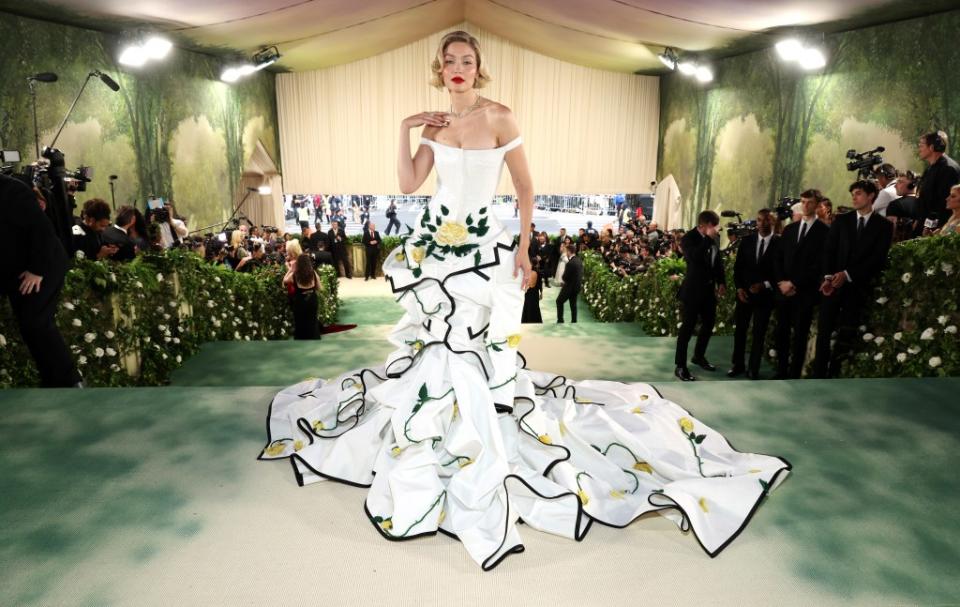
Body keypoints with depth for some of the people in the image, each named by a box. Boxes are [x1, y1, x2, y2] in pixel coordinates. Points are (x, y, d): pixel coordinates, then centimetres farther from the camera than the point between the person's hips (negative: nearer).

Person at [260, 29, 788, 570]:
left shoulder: (499, 117, -6)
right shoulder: (436, 124, 10)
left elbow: (526, 188, -5)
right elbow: (408, 184, 3)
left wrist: (524, 248, -9)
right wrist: (405, 130, -2)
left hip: (482, 245, -5)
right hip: (434, 243, 5)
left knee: (476, 351, -6)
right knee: (436, 346, 12)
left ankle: (482, 480, 11)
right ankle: (430, 442, 34)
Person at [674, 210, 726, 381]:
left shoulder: (712, 239, 6)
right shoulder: (689, 238, -14)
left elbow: (718, 260, 15)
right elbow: (694, 257, -33)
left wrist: (721, 282, 6)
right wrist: (708, 239, -28)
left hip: (709, 289, 8)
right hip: (693, 290, -7)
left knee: (709, 323, 17)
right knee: (687, 327, -3)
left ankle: (699, 356, 36)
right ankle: (680, 366, 4)